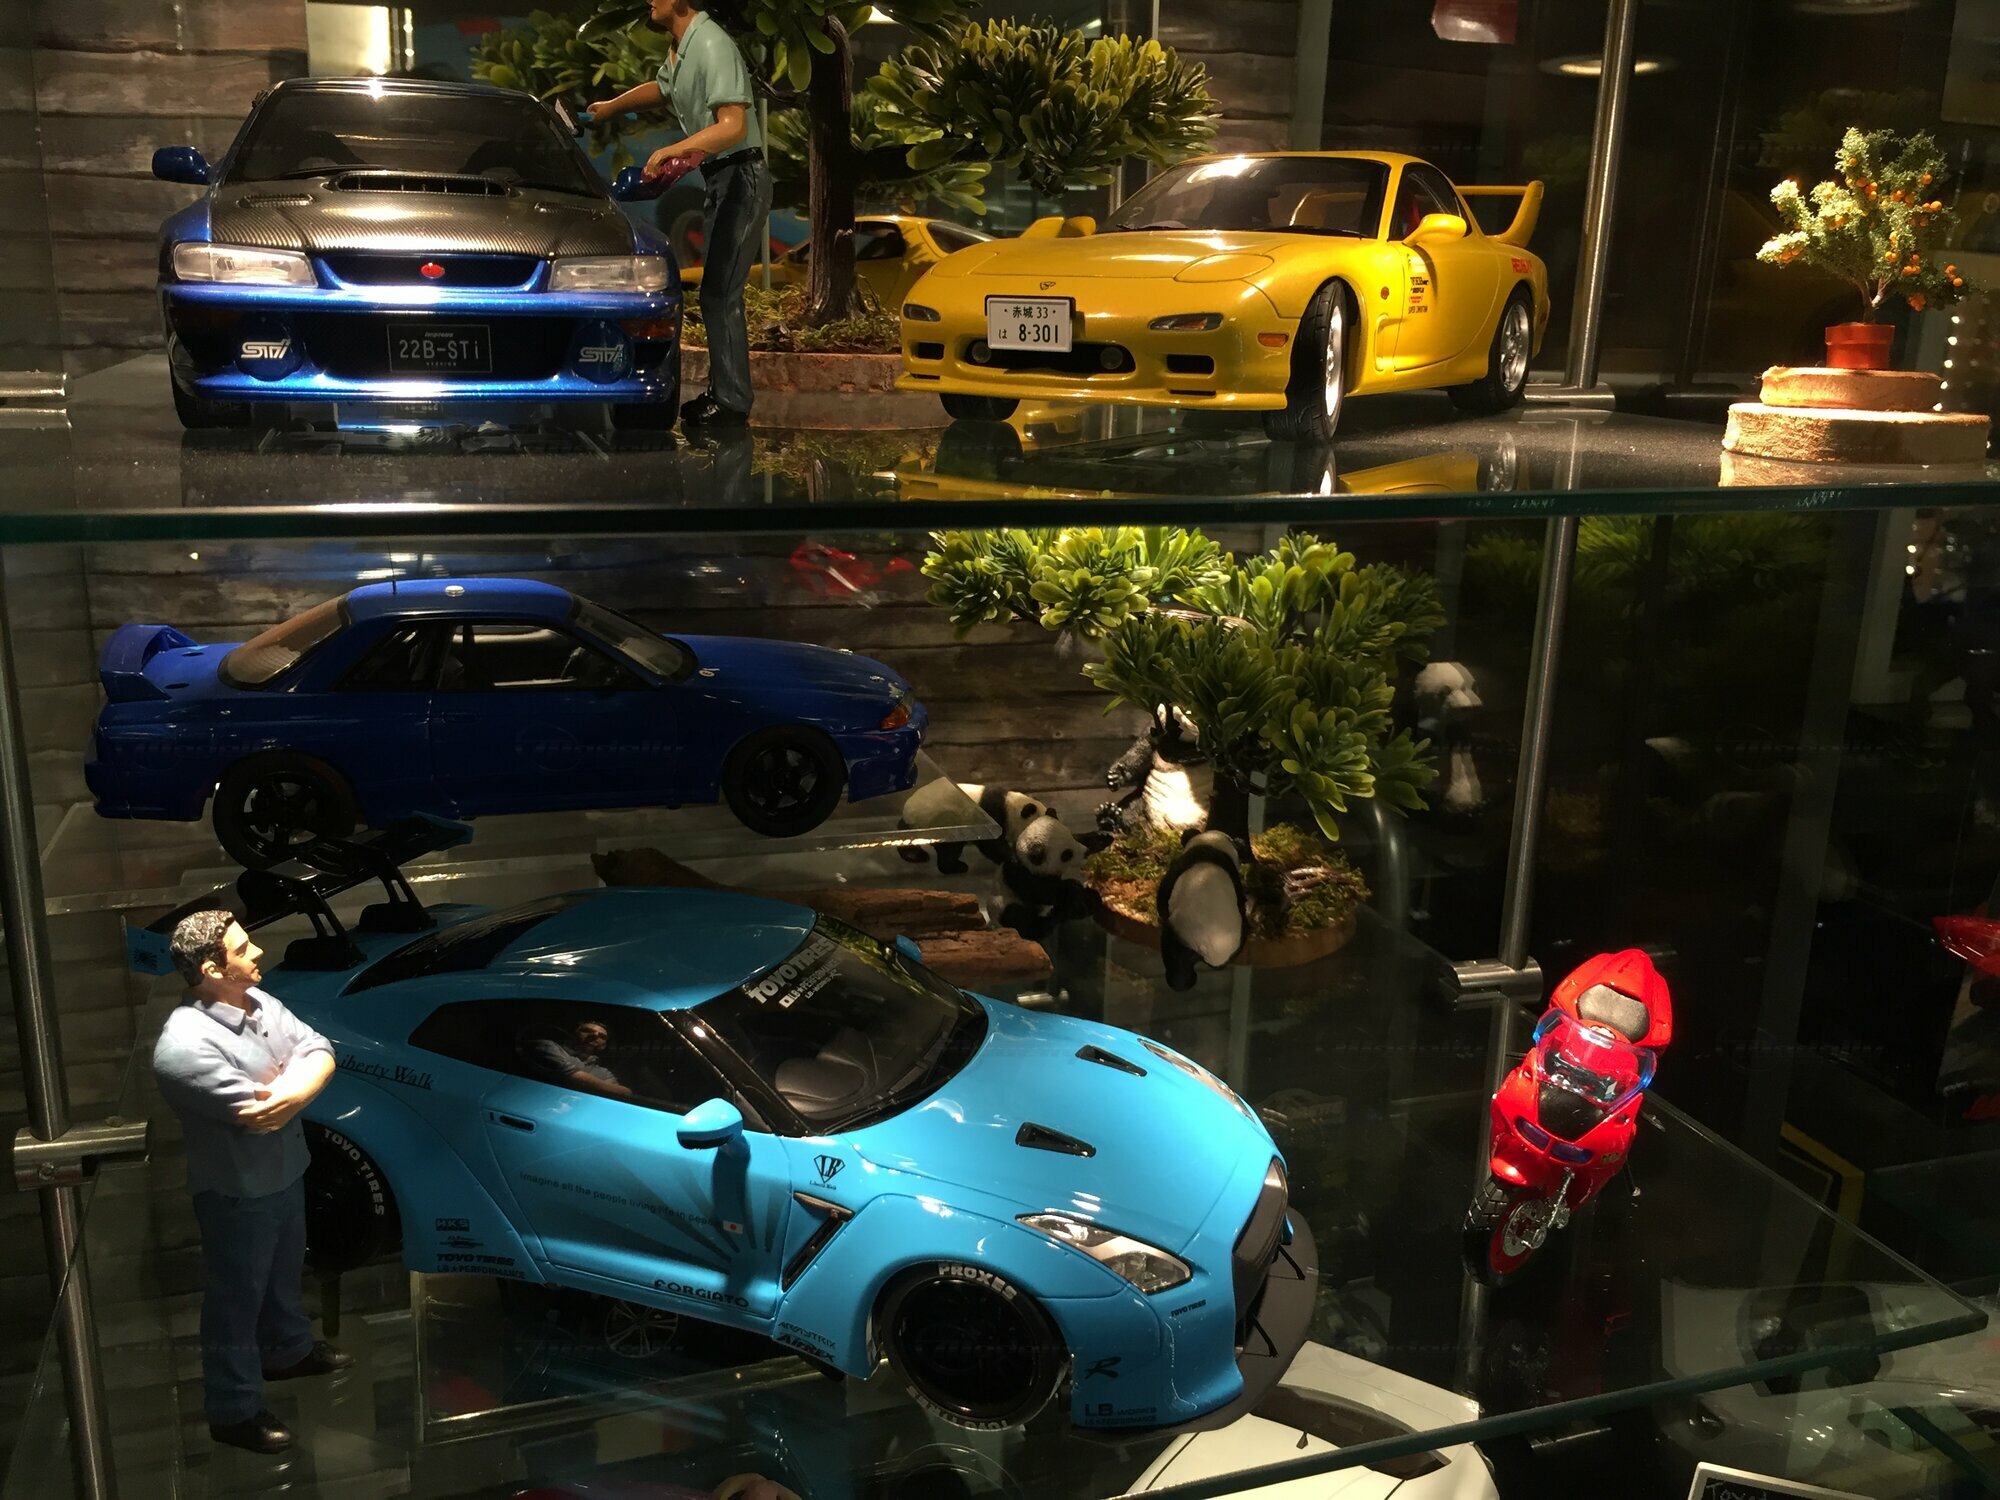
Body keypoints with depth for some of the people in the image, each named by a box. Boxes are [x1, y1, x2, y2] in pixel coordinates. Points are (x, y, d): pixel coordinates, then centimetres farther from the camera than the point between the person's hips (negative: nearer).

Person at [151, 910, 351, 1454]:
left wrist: (288, 1086, -25)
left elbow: (320, 1053, -6)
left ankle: (289, 1350, 51)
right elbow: (261, 1114, -34)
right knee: (237, 1300, 10)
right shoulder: (186, 1045, -32)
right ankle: (234, 1412, 27)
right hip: (238, 1193, -8)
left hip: (286, 1174, 8)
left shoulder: (258, 1001, -4)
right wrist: (294, 1081, -16)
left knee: (284, 1274, 28)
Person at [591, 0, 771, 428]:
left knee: (719, 293, -10)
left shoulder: (712, 46, -18)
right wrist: (612, 106, 45)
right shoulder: (680, 48, 12)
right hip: (719, 179, 10)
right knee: (718, 292, 13)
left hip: (740, 179, -10)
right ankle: (720, 390, 21)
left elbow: (733, 125, -28)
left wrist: (673, 150, -33)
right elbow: (661, 89, 35)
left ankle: (732, 404, -7)